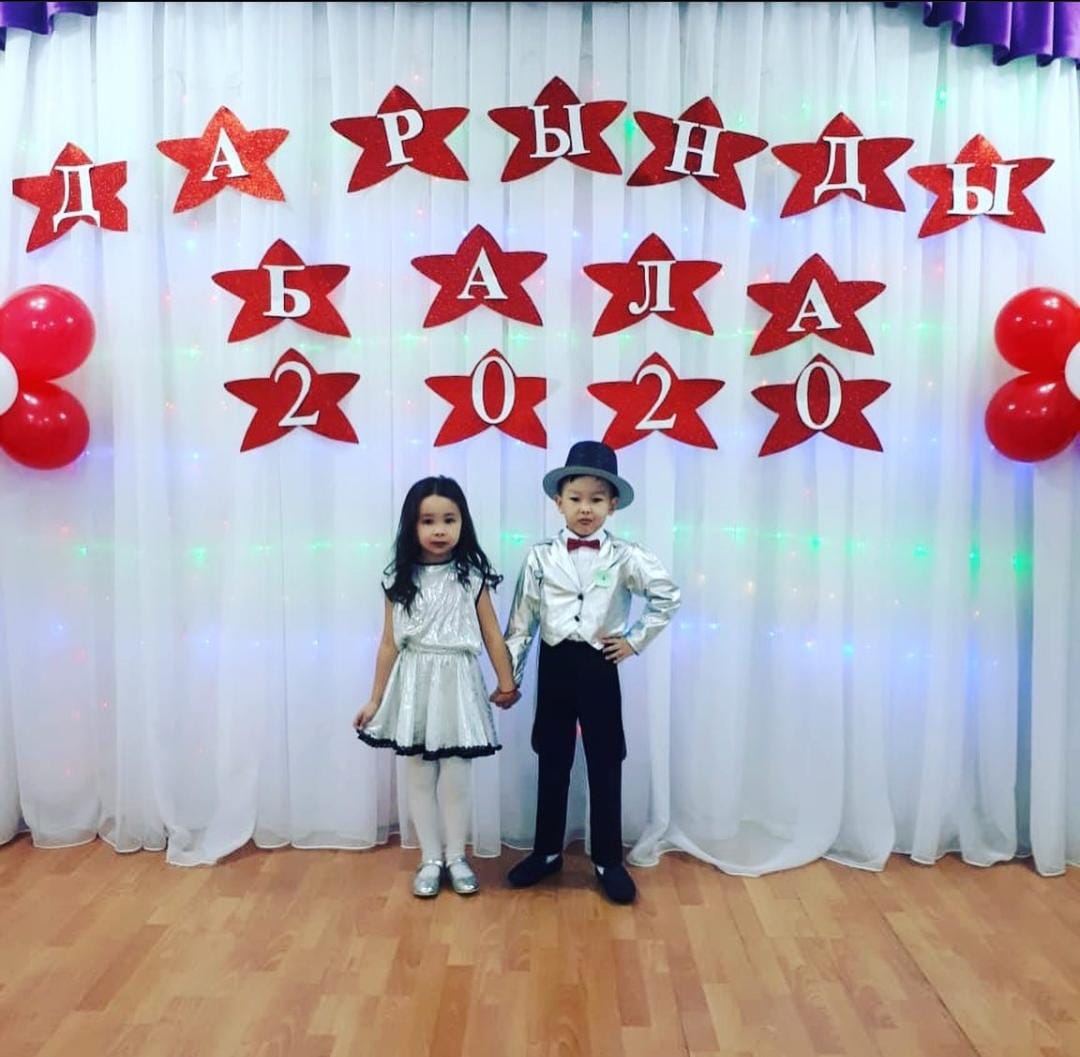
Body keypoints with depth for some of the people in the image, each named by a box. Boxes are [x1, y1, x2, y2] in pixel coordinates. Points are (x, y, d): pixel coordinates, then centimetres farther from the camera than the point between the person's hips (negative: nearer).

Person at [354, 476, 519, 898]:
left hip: (457, 685, -1)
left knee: (456, 779, 7)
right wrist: (375, 699, 4)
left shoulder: (472, 577, -3)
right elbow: (389, 644, 3)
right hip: (414, 685, 1)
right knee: (419, 778, 10)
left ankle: (456, 857, 26)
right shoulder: (399, 580, -1)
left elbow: (492, 635, 3)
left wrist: (507, 682, 7)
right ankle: (430, 859, 26)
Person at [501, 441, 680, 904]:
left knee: (605, 765, 7)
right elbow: (521, 619, 0)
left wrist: (636, 640, -4)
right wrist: (508, 676, 1)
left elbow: (667, 595, -2)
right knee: (552, 762, 13)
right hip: (555, 665, 1)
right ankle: (546, 852, 30)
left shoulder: (624, 557, -5)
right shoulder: (541, 556, -2)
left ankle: (608, 861, 22)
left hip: (599, 666, -1)